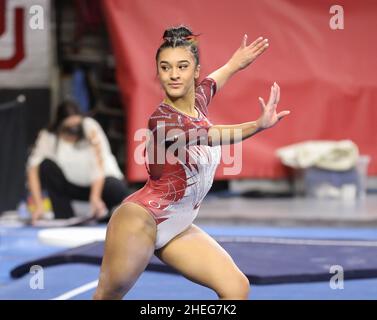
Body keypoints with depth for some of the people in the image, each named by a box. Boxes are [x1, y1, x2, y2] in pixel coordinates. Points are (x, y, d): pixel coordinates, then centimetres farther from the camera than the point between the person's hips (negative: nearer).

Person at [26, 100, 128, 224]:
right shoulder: (48, 137, -17)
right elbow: (33, 168, -23)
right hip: (71, 184, 2)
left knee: (118, 190, -33)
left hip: (100, 181, -2)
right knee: (46, 165, -24)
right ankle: (65, 217, -16)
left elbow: (98, 164, -27)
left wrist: (95, 198, -38)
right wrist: (39, 205, -34)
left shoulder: (90, 127, -21)